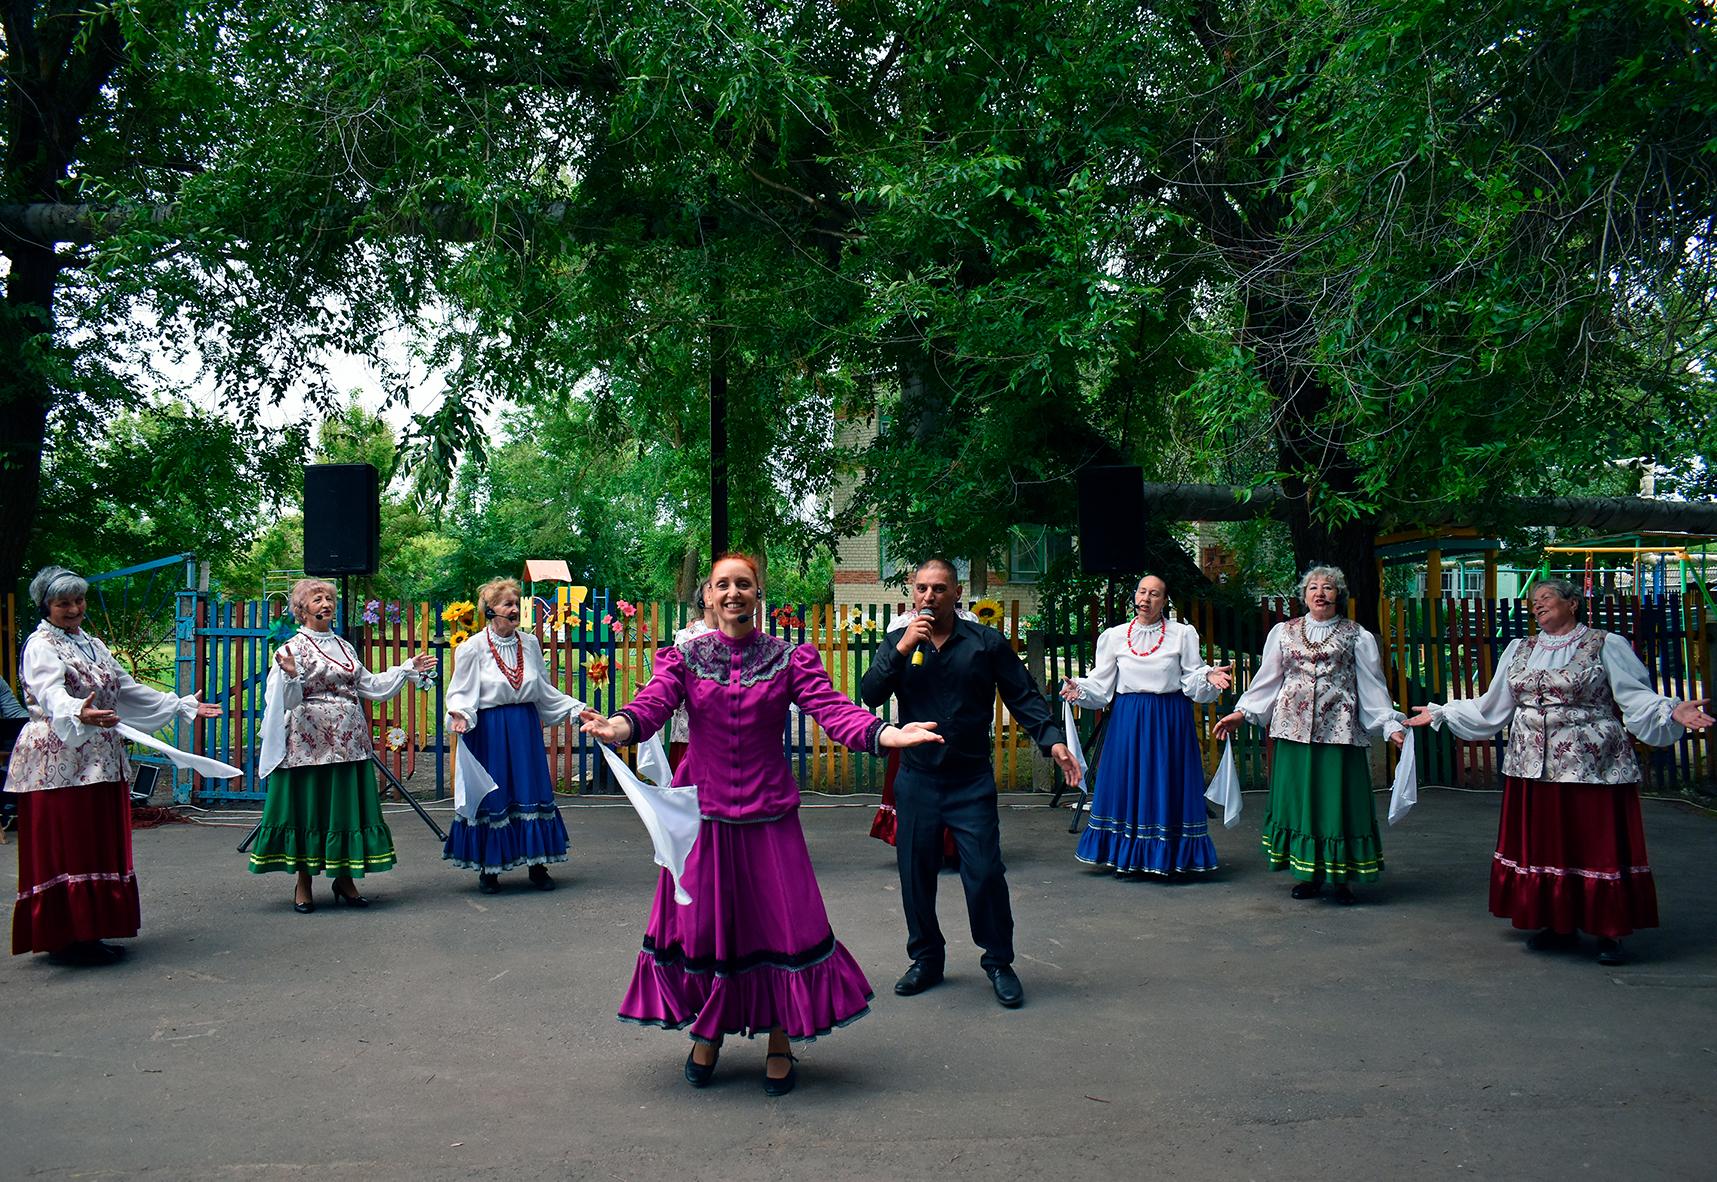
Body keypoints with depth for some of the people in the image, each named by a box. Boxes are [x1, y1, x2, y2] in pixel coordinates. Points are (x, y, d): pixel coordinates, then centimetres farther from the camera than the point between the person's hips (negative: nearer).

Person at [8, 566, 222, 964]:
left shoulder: (92, 644, 19)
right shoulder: (41, 646, -6)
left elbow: (130, 689, 23)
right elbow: (52, 695, -25)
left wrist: (183, 706, 21)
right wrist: (79, 714, -46)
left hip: (100, 763, 8)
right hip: (59, 763, -8)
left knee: (100, 850, 8)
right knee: (65, 851, -7)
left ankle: (88, 933, 14)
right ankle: (64, 939, -3)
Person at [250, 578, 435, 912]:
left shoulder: (344, 647, 16)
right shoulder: (294, 647, -4)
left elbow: (370, 685, 19)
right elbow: (288, 700, -12)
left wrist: (409, 668, 19)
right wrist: (291, 674, -32)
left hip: (349, 743, 6)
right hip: (311, 743, -6)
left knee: (348, 806, 8)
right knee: (309, 807, 0)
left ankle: (345, 879, 18)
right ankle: (303, 884, 12)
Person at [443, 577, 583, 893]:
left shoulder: (530, 643, 6)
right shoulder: (473, 648, -6)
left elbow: (544, 691, 14)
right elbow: (461, 694, -3)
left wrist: (577, 709, 9)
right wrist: (461, 715, -23)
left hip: (526, 729, 4)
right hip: (488, 732, -4)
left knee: (532, 792, 5)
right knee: (491, 795, 1)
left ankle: (538, 865, 16)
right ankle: (488, 869, 15)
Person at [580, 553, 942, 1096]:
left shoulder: (790, 658, 2)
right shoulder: (684, 657, 3)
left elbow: (830, 707, -11)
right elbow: (653, 704, -14)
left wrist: (884, 733, -30)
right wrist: (619, 727, -37)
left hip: (768, 812, 0)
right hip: (703, 811, 1)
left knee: (781, 922, 0)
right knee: (702, 921, 7)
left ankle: (780, 1045, 20)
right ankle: (706, 1034, 31)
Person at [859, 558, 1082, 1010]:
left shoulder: (986, 642, 2)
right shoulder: (896, 645, 7)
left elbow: (1023, 696, 3)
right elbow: (870, 694, -7)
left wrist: (1052, 740, -11)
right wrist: (904, 647, -16)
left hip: (972, 782, -2)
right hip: (916, 781, 2)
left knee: (985, 873, -5)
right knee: (916, 875, 8)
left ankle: (999, 962, 14)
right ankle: (926, 959, 26)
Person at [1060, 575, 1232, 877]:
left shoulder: (1183, 634, 3)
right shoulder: (1114, 636, 6)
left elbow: (1192, 681, -1)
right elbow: (1101, 684, 4)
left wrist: (1209, 677, -20)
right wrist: (1078, 688, -14)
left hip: (1170, 720, -1)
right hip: (1128, 719, 1)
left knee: (1166, 785, 1)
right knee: (1127, 783, 3)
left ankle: (1167, 857, 12)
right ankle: (1126, 859, 14)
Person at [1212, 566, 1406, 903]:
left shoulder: (1358, 637, 7)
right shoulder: (1283, 632, 12)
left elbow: (1372, 686, 3)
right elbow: (1266, 681, 14)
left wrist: (1391, 725, -5)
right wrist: (1241, 713, 8)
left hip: (1338, 732, -2)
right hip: (1294, 730, 2)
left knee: (1337, 800, -1)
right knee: (1298, 799, 4)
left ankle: (1342, 878, 10)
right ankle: (1308, 875, 14)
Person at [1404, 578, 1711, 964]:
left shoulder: (1606, 646, 0)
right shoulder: (1519, 651, 14)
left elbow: (1637, 698, -8)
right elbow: (1490, 707, 18)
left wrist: (1672, 713, -26)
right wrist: (1440, 713, 17)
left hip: (1590, 768, -5)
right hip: (1533, 769, 5)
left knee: (1596, 846, -2)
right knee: (1542, 846, 8)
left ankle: (1610, 933, 10)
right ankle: (1559, 926, 21)